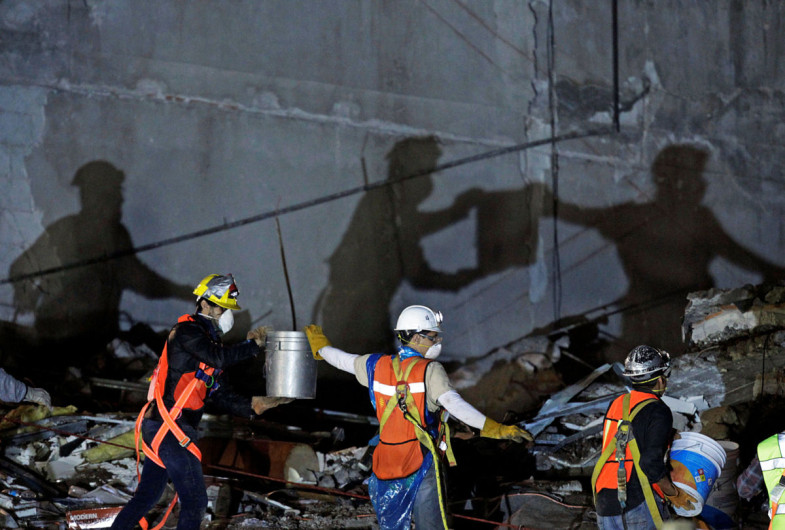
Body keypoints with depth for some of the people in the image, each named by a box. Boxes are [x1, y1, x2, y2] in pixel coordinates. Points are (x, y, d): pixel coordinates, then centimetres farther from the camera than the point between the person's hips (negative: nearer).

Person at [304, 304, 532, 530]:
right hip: (421, 465, -5)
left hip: (385, 465, 6)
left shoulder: (378, 365, 5)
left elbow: (343, 360, 23)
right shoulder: (430, 371, -13)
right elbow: (453, 403, -28)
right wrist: (494, 428, -35)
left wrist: (320, 346, 45)